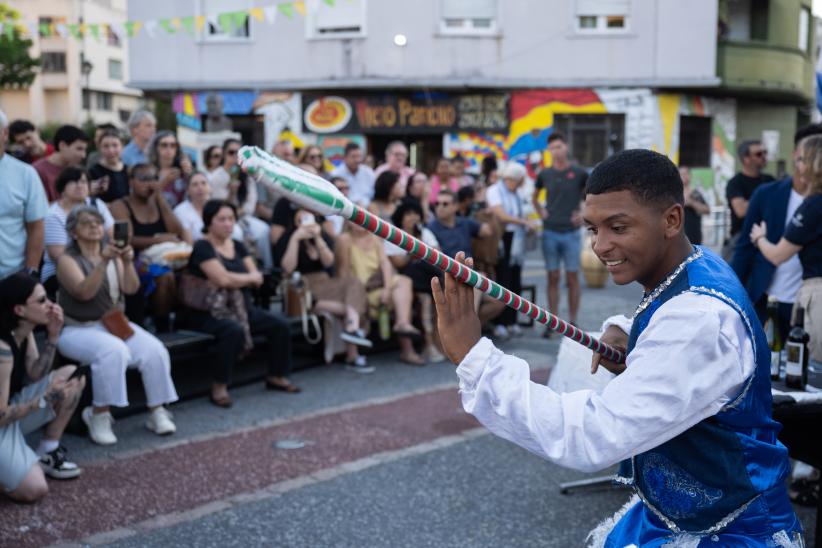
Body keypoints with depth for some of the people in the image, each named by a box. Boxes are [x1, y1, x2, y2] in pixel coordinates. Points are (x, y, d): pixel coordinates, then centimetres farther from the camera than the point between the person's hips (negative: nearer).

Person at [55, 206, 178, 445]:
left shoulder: (113, 254, 9)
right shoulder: (67, 259, -6)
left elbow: (131, 288, -4)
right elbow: (84, 292, -23)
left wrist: (128, 262, -22)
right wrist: (103, 262, -34)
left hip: (116, 323, 5)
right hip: (78, 329, -5)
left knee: (154, 350, -20)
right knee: (114, 351, -35)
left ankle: (157, 411, -9)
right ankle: (99, 414, -23)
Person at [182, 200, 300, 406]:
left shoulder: (238, 246, 14)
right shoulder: (203, 247, -8)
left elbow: (257, 279, 7)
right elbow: (222, 279, -21)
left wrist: (235, 280, -11)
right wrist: (248, 277, -5)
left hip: (240, 307, 7)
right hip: (208, 313, -7)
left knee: (280, 325, -7)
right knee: (234, 331, -37)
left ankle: (277, 377, 11)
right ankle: (219, 387, -23)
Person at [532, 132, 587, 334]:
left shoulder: (579, 173, -2)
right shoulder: (544, 174, 5)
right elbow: (534, 197, 22)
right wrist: (541, 212, 7)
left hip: (571, 234, -2)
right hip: (550, 233, 2)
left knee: (572, 278, 2)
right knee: (553, 278, 5)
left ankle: (572, 322, 9)